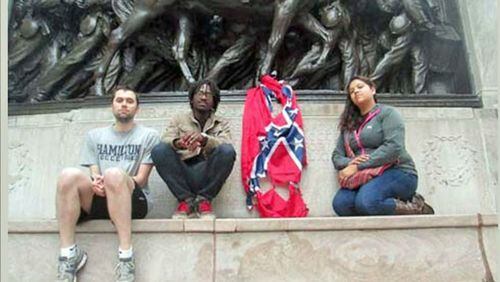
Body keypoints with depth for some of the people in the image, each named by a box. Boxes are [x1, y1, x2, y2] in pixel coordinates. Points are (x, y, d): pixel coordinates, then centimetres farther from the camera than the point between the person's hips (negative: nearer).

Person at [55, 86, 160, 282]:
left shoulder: (149, 135, 9)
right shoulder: (94, 136, 21)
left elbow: (141, 179, 1)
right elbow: (94, 174, 11)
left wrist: (111, 183, -18)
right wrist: (96, 182, -15)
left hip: (134, 200, -3)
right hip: (97, 199, 3)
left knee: (114, 174, -36)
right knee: (69, 175, -28)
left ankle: (126, 255, -36)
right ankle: (68, 254, -25)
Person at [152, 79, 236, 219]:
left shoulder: (222, 124, 14)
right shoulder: (179, 119, 16)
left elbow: (225, 145, -7)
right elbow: (165, 140, -3)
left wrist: (204, 139, -29)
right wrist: (177, 143, -27)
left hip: (208, 175, -1)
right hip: (183, 175, 1)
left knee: (227, 151, -28)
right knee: (159, 150, -25)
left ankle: (204, 199, -12)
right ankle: (186, 199, -13)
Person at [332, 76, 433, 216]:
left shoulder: (387, 113, 1)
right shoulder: (348, 124, 18)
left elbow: (393, 147, -15)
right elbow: (337, 156, 13)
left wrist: (358, 166, -19)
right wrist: (350, 163, -12)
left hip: (397, 172, -5)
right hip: (365, 178, 5)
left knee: (366, 201, -34)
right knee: (340, 204, -25)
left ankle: (414, 208, -10)